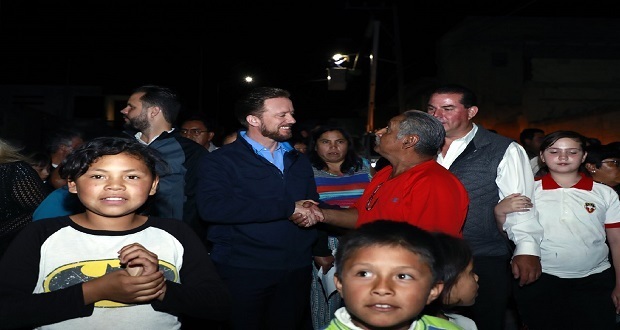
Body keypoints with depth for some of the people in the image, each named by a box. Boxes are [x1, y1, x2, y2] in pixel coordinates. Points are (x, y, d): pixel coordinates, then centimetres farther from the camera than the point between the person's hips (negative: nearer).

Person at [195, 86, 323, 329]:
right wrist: (288, 208, -21)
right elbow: (211, 207, -24)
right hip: (242, 271, -5)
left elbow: (313, 205, 21)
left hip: (296, 271, 5)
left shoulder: (298, 161, 14)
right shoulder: (221, 161, -6)